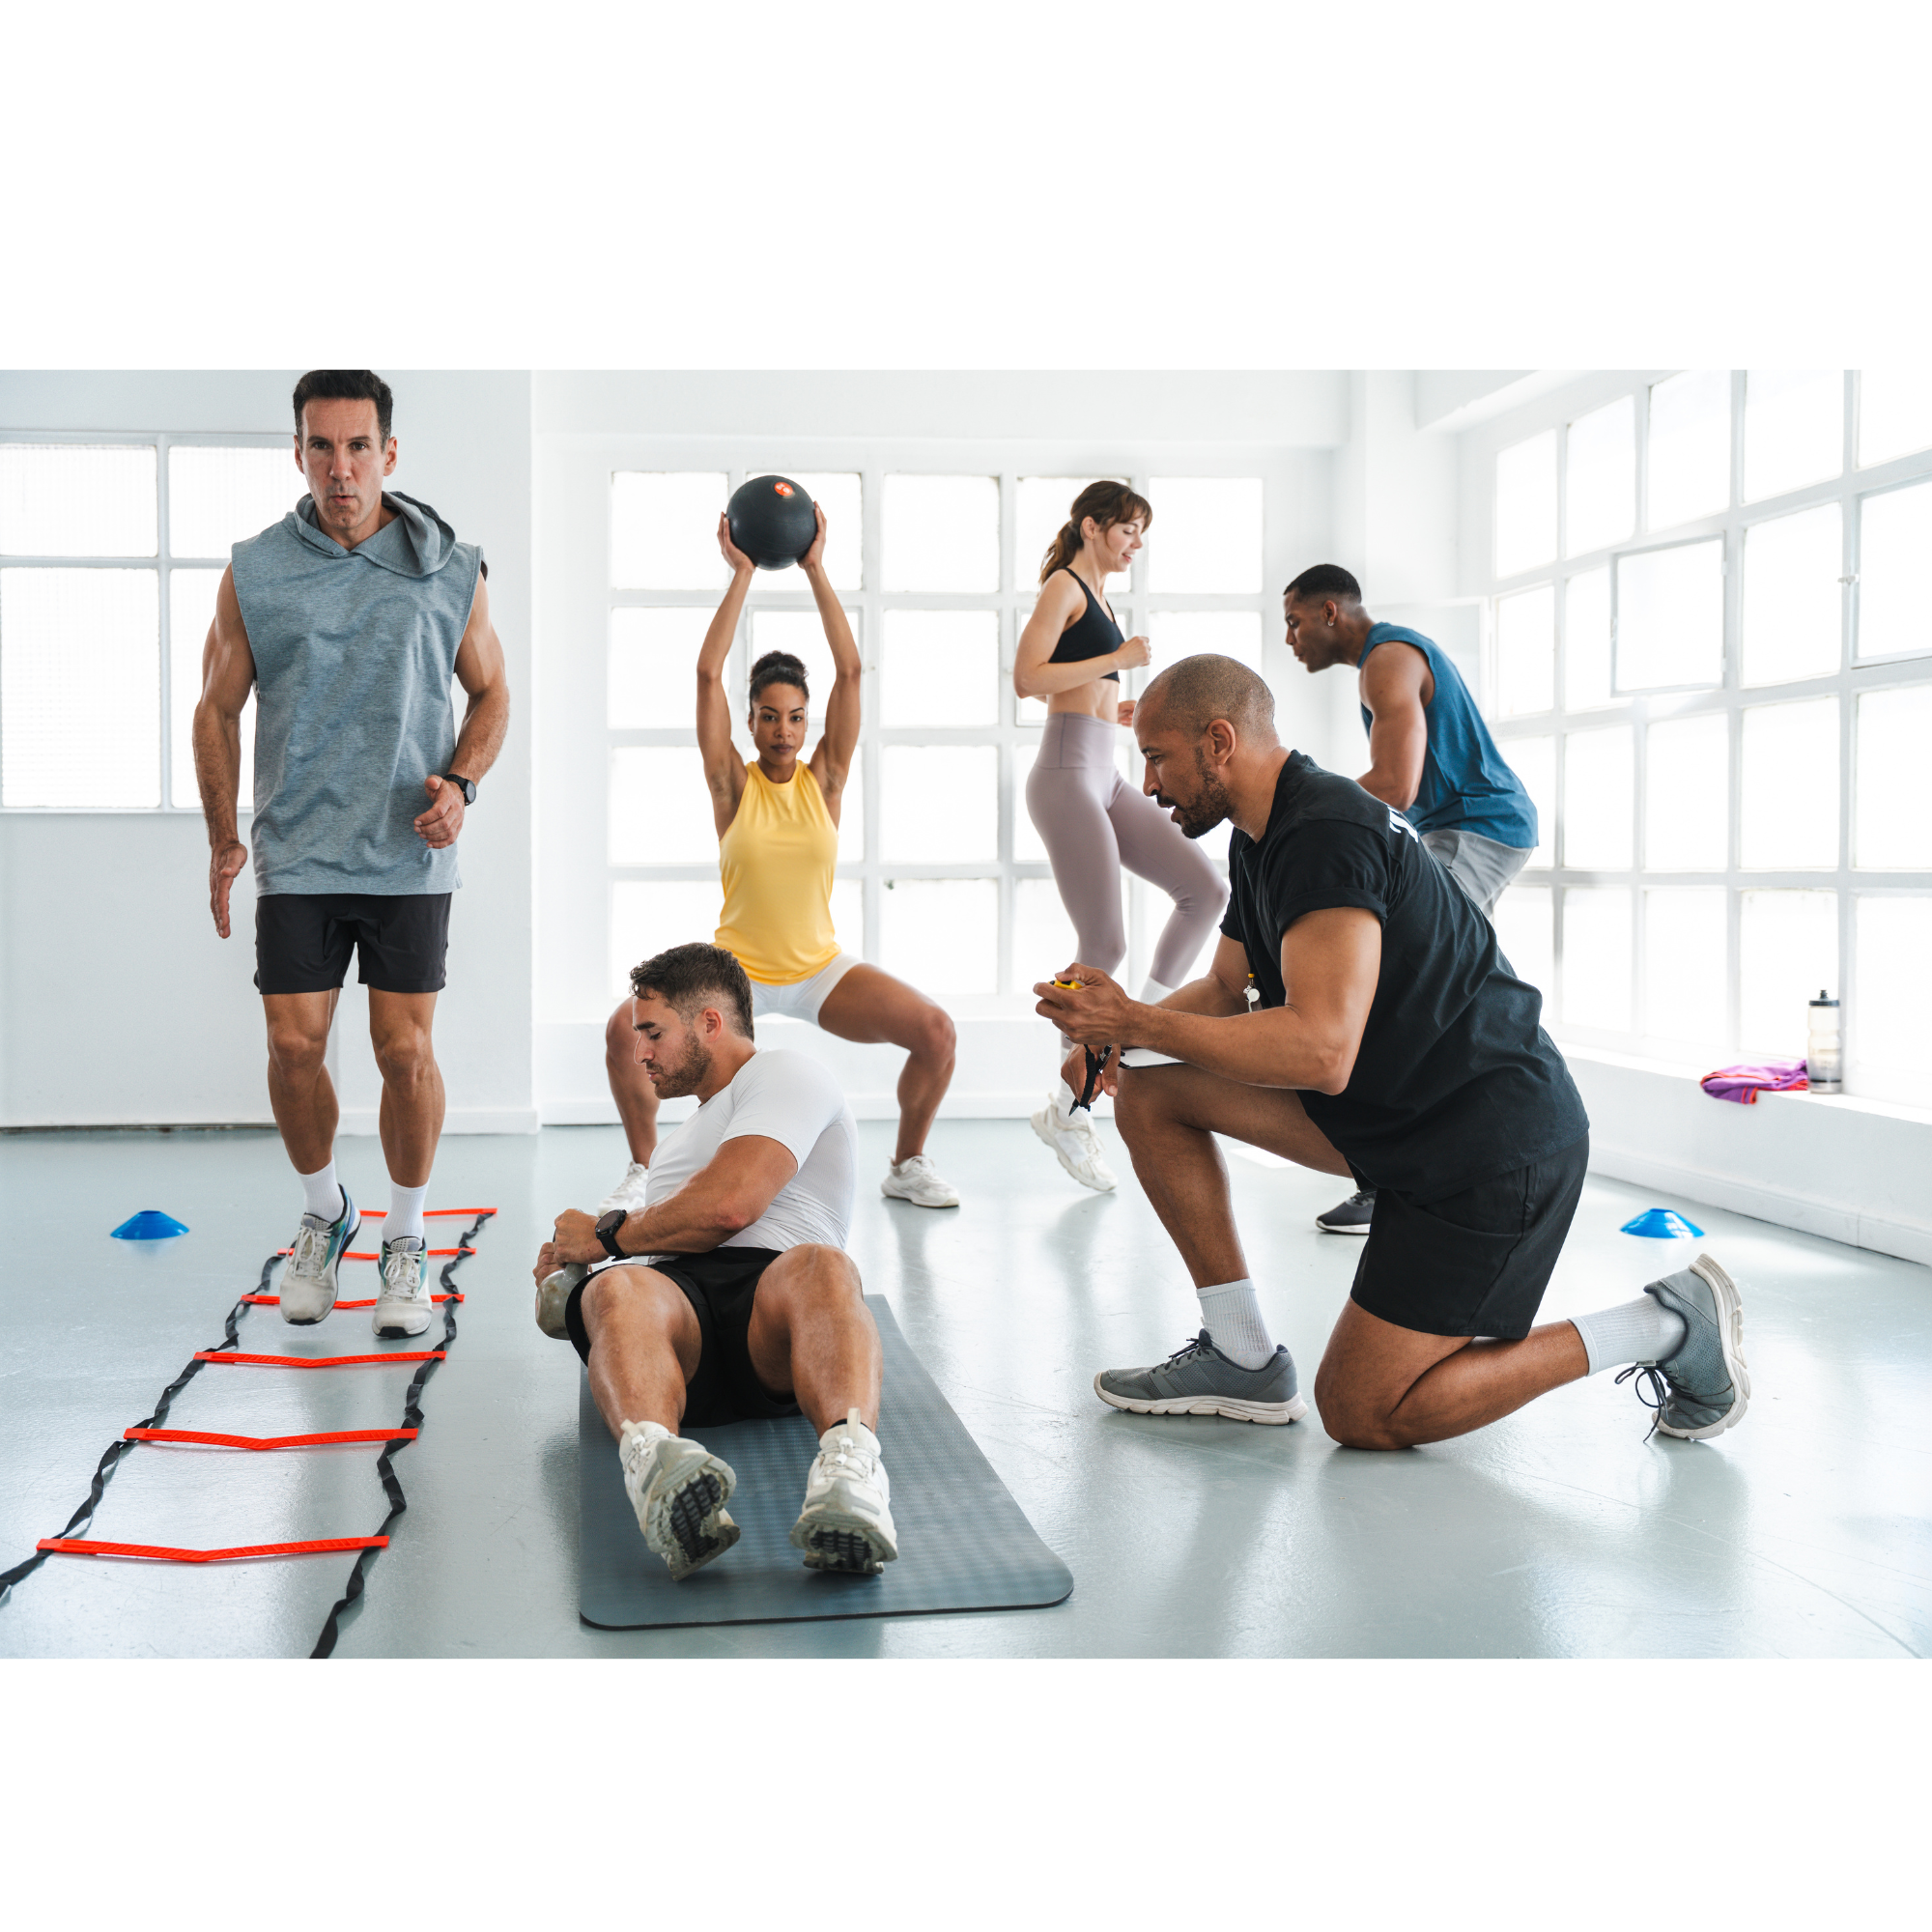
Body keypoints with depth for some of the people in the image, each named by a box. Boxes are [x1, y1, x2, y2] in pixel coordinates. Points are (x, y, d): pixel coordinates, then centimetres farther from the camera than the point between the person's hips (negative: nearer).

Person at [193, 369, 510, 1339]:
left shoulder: (450, 570, 1)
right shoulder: (254, 572, 2)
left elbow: (490, 693, 11)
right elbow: (218, 710, 10)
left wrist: (458, 782, -6)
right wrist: (222, 841, 4)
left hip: (408, 857, -1)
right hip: (295, 857, 1)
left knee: (405, 1050, -2)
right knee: (294, 1047, 1)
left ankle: (405, 1240, 16)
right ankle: (323, 1214, 27)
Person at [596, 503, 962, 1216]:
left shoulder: (824, 780, -2)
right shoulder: (734, 785, -4)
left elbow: (849, 671, -9)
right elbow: (707, 673, -12)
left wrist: (816, 570, -10)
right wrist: (742, 574, -10)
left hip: (822, 968, 1)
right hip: (737, 966, -1)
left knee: (935, 1030, -19)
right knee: (624, 1029, -24)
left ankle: (907, 1165, 6)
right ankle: (642, 1169, 0)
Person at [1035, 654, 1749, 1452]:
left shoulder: (1325, 836, -23)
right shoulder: (1263, 840, 9)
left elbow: (1321, 1051, -33)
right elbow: (1226, 988, 20)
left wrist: (1135, 1022, -26)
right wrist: (1117, 1028, 0)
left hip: (1493, 1146, -10)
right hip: (1397, 1113, 10)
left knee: (1362, 1414, -5)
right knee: (1149, 1095, 3)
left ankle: (1668, 1327, 2)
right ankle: (1243, 1358, 9)